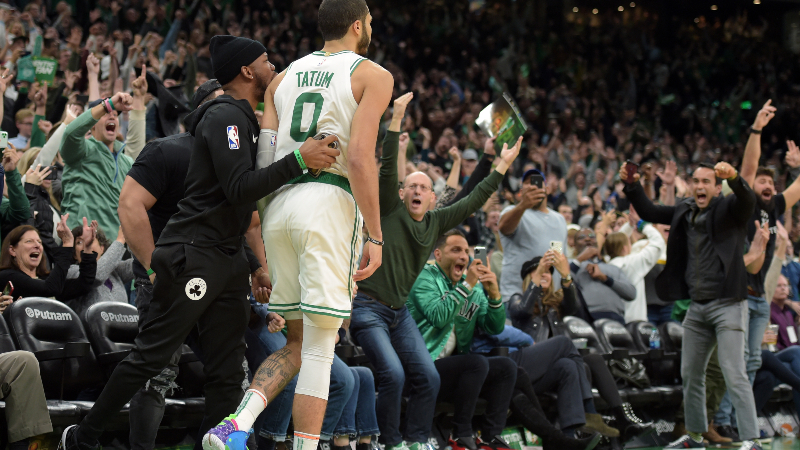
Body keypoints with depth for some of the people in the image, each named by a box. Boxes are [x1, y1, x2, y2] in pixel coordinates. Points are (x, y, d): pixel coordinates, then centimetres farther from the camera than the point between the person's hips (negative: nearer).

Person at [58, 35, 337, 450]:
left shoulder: (244, 119, 18)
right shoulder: (225, 116, -12)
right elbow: (239, 189, -24)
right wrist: (297, 162, -29)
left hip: (227, 258, 10)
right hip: (194, 256, -10)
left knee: (227, 371, 4)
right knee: (151, 356, -4)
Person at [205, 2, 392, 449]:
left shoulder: (284, 77, 19)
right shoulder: (373, 75, 2)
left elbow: (262, 160, 13)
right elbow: (359, 157, -11)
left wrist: (256, 239, 17)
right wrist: (375, 237, -9)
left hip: (278, 203, 6)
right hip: (330, 201, -6)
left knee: (297, 343, 14)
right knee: (319, 348, -2)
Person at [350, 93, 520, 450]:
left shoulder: (436, 223, 9)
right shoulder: (390, 211, -5)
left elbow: (473, 202, 11)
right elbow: (387, 170, -16)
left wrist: (503, 166, 8)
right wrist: (396, 120, -25)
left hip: (399, 311, 6)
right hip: (367, 306, -6)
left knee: (428, 376, -3)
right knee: (393, 374, -20)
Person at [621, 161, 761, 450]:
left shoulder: (728, 208, -6)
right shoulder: (684, 211, 11)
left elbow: (748, 199, -27)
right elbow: (648, 212, 17)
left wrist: (734, 178, -47)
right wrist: (632, 185, 2)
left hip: (727, 304, -7)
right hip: (697, 306, 7)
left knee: (734, 374, -13)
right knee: (690, 374, 13)